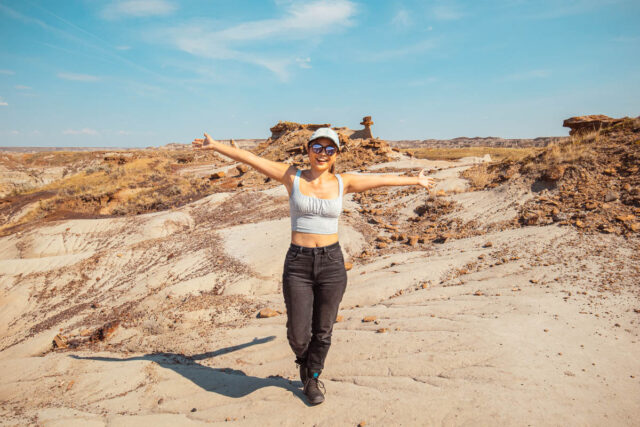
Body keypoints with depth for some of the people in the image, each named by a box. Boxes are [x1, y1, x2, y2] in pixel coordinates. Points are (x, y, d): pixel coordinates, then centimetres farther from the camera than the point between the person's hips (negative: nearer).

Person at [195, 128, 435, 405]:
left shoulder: (343, 183, 4)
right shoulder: (292, 177, 1)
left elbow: (383, 180, 14)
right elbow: (250, 159, 1)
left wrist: (415, 180, 25)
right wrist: (215, 146, 3)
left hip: (332, 263, 1)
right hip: (298, 264, -1)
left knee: (323, 331, 12)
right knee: (298, 335, 2)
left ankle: (313, 378, 41)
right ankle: (303, 360, 41)